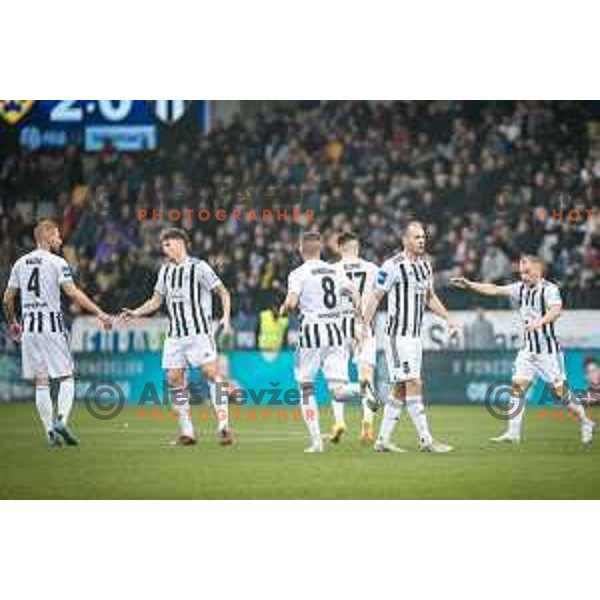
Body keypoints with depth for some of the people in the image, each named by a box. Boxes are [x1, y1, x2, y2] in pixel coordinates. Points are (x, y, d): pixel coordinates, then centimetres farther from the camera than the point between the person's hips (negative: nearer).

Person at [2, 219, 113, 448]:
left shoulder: (20, 264, 10)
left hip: (29, 328, 5)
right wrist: (99, 313, -13)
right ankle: (61, 420, -16)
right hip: (52, 325, -5)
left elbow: (7, 299, 14)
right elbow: (73, 292, -14)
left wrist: (12, 323, 29)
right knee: (66, 378, 3)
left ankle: (50, 432, 5)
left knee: (40, 382, 7)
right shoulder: (57, 262, -5)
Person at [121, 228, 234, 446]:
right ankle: (186, 431, 6)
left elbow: (223, 293, -2)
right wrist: (135, 313, 5)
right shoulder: (166, 270, 14)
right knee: (174, 378, 0)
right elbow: (156, 301, 20)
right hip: (175, 334, 6)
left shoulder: (198, 267, -5)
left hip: (199, 331, -6)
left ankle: (223, 426, -11)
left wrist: (226, 318, -16)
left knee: (211, 373, -13)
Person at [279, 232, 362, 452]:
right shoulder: (334, 271, 12)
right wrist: (359, 322, 12)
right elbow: (355, 295, 3)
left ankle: (316, 440, 2)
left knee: (306, 387, 8)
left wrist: (283, 310, 7)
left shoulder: (299, 273, -3)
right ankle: (339, 418, -29)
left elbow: (291, 302, -14)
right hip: (335, 330, 3)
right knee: (335, 382, 3)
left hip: (311, 330, -3)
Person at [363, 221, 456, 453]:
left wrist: (448, 318, 15)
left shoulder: (425, 265, 12)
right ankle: (426, 440, -9)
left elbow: (429, 297, 24)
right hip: (398, 335, -8)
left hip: (415, 335, 8)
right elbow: (375, 297, -10)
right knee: (414, 385, -10)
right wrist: (364, 327, -14)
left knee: (401, 389, 10)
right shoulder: (393, 266, -12)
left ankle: (383, 440, 15)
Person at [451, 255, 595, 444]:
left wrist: (540, 322, -48)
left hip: (548, 349, -6)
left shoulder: (549, 289, -13)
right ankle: (513, 433, -5)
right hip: (528, 349, 6)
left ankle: (585, 423, 19)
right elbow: (495, 290, 4)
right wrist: (470, 285, -5)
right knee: (517, 386, -5)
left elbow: (556, 310, -30)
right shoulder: (520, 289, 7)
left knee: (560, 390, -1)